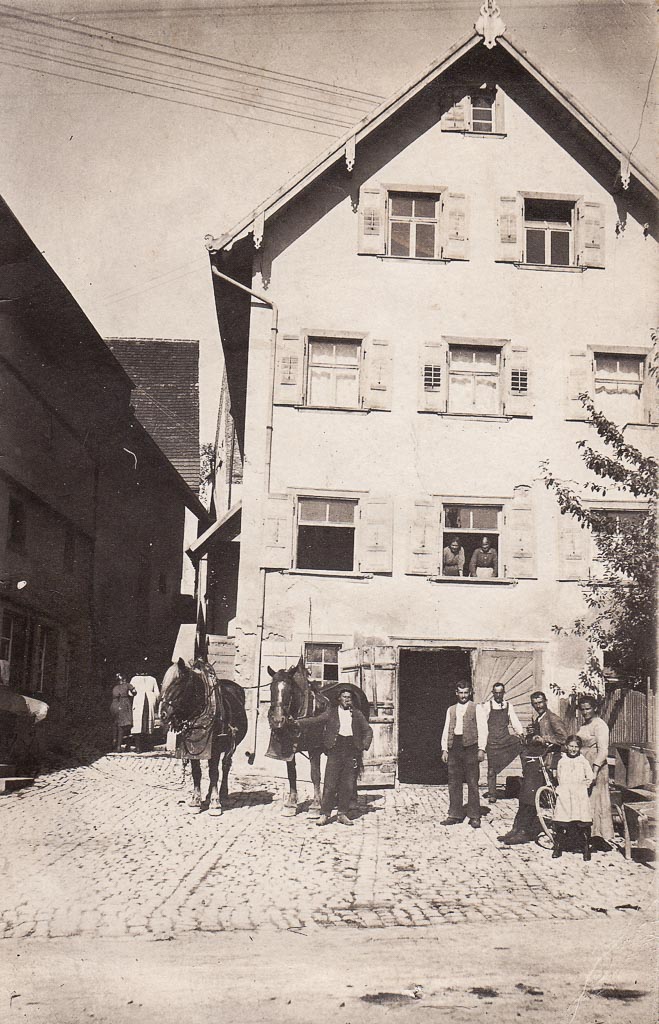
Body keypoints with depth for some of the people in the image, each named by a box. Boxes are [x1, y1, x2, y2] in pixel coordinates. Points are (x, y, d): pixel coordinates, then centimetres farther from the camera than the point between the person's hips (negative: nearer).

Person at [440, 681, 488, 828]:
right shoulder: (451, 710, 18)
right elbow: (446, 730, 17)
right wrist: (444, 749, 7)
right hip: (454, 746, 4)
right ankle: (455, 815, 10)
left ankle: (474, 817, 1)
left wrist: (481, 749, -9)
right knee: (454, 782, 4)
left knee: (472, 782, -4)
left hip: (470, 746, -4)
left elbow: (482, 729, 0)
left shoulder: (476, 708, 6)